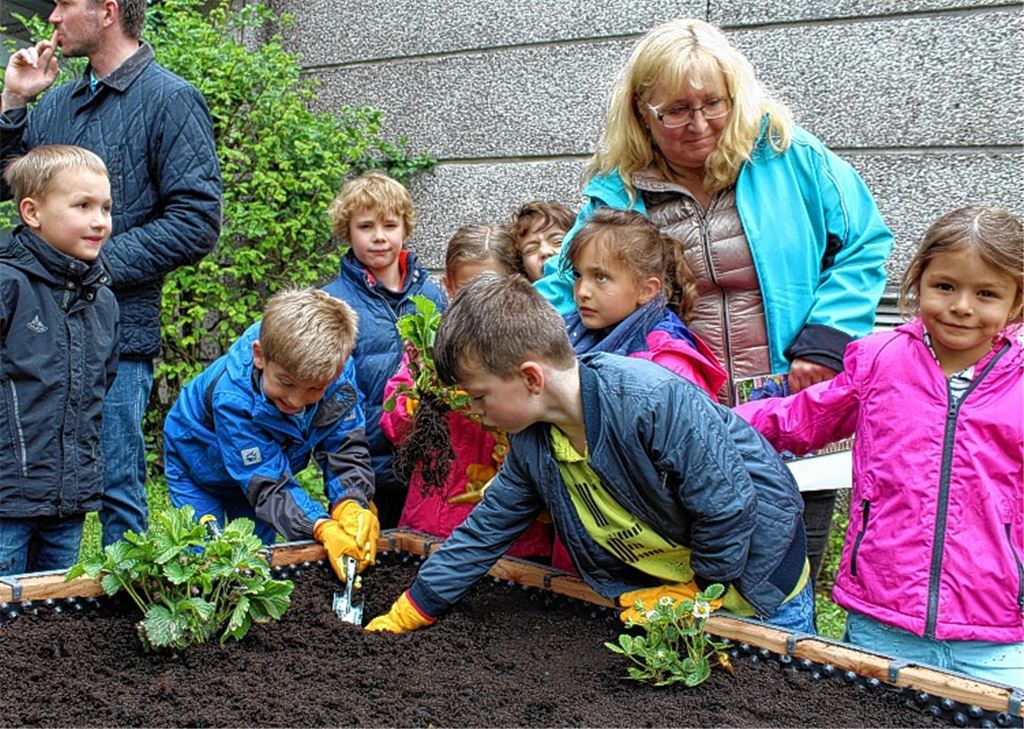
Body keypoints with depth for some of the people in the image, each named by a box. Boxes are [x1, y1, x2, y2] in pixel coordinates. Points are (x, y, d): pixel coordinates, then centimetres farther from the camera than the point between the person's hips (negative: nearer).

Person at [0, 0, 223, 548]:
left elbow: (197, 223, -11)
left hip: (115, 333, -7)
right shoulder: (56, 102, 18)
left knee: (116, 490, 0)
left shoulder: (170, 100, -4)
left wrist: (98, 264, -15)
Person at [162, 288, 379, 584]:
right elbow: (269, 486, -40)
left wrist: (350, 505, -47)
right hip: (200, 463, -4)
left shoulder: (337, 371, -32)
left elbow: (345, 449, -26)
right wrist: (323, 528, -55)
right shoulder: (232, 398, -44)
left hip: (265, 463, 4)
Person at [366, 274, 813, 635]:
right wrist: (406, 616, 1)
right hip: (663, 589, 6)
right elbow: (485, 530, 0)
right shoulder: (530, 443, -9)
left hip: (753, 572, -6)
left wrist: (696, 593, -16)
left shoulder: (658, 403, -35)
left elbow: (726, 508, -29)